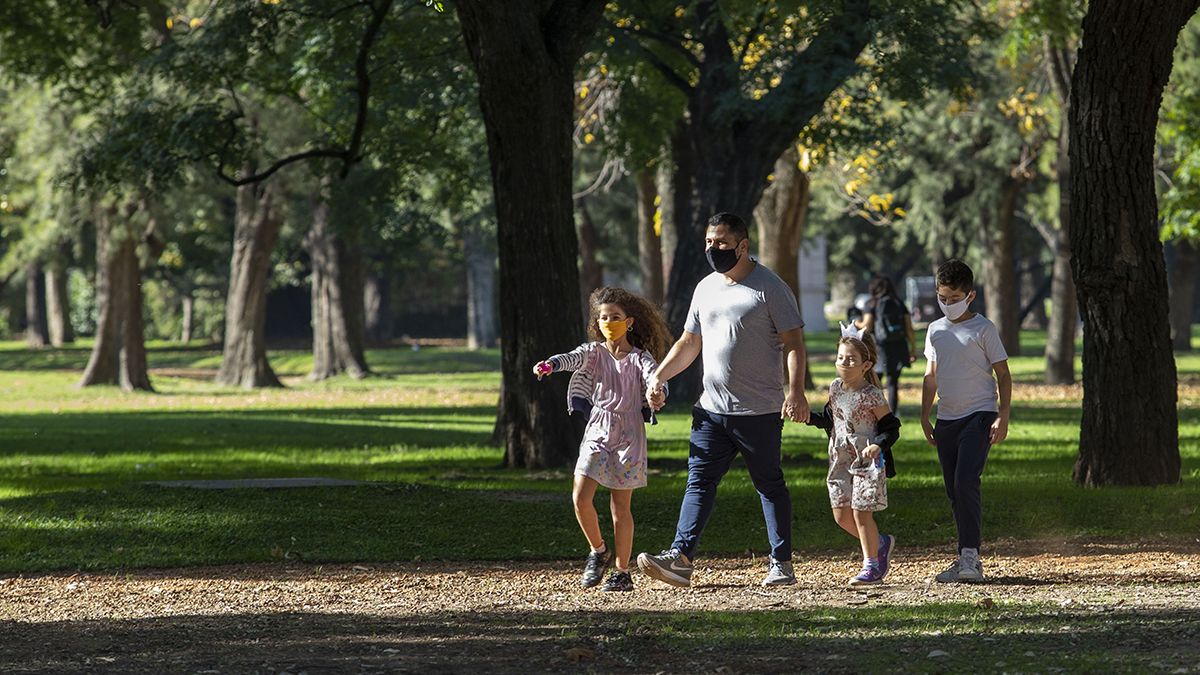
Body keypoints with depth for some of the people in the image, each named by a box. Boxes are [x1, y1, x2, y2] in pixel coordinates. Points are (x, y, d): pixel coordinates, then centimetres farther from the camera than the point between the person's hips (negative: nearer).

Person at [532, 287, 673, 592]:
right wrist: (550, 364, -39)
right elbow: (572, 359, -16)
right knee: (580, 498, -10)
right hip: (597, 432, 2)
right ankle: (599, 550, 15)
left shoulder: (640, 358, 0)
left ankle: (622, 572, 10)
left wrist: (658, 393, -43)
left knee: (621, 506, 2)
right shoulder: (593, 352, 4)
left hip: (628, 435, -2)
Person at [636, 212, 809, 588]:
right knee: (698, 481, -4)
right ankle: (681, 558, -12)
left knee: (769, 485, 3)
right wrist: (659, 376, 8)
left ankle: (782, 564, 10)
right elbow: (689, 343, 21)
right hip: (711, 409, 6)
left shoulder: (769, 288, -7)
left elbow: (793, 343, -10)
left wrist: (795, 391, -22)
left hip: (759, 412, -6)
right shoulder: (706, 288, 14)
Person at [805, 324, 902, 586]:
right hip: (841, 461, 7)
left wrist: (878, 445, -27)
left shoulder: (871, 396, -15)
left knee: (861, 513, -4)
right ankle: (881, 543, 29)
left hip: (867, 462, -7)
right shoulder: (836, 389, 4)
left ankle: (871, 566, 9)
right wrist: (810, 417, 3)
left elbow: (891, 426, -10)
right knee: (841, 515, 7)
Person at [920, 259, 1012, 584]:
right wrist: (925, 416, 16)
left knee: (966, 482, -19)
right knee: (954, 491, 6)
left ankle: (970, 555, -18)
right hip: (947, 419, 6)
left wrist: (1003, 417, -11)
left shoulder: (983, 329, -5)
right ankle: (967, 560, 11)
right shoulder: (936, 330, 12)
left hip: (978, 415, -6)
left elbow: (1003, 375, -4)